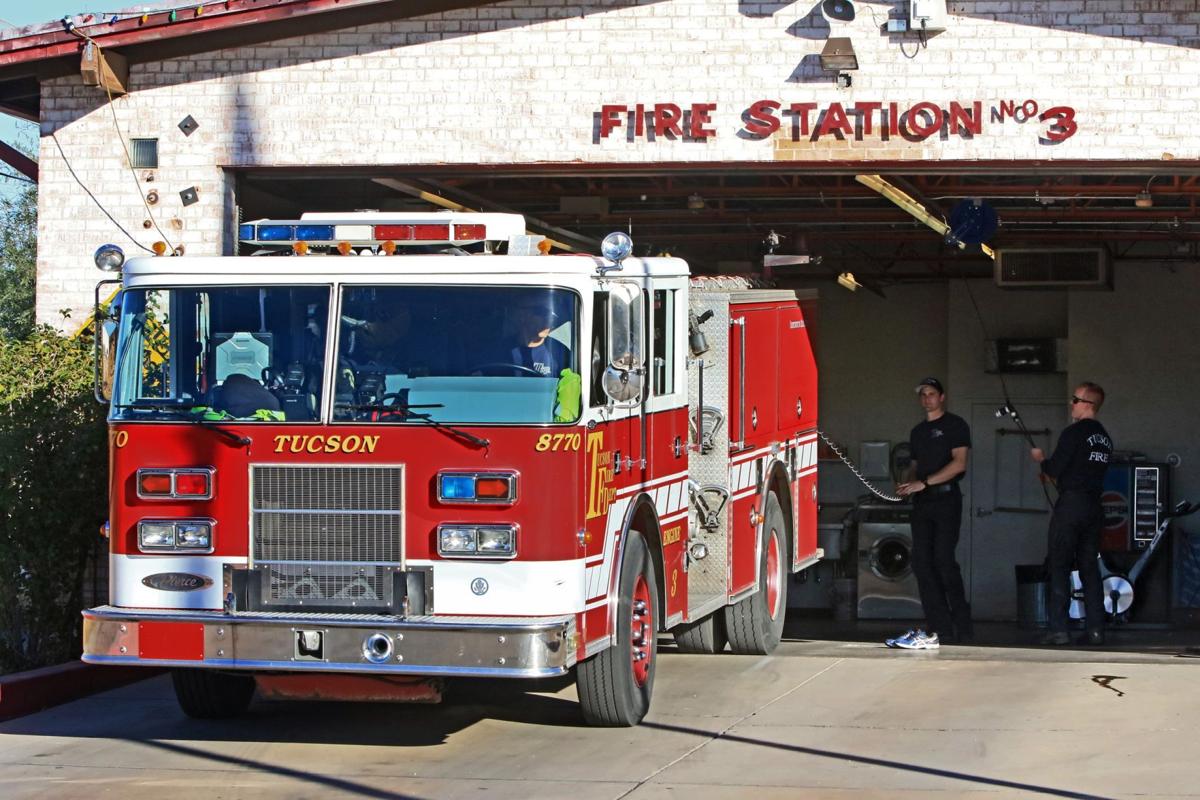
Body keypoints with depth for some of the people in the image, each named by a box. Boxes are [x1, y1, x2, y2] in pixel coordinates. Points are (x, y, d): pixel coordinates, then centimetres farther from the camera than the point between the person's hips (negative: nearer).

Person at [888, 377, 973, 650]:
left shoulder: (955, 425, 0)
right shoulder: (918, 432, 22)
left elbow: (959, 463, -11)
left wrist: (924, 483, -16)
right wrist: (908, 485, 2)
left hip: (945, 497, -7)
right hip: (922, 503, 7)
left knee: (943, 559, -14)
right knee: (922, 562, -2)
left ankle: (961, 625, -9)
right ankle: (939, 626, -2)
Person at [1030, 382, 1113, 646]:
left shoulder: (1074, 433, -11)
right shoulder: (1104, 438, 14)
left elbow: (1054, 469, -12)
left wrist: (1041, 459, 9)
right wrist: (1055, 473, 25)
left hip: (1071, 504, -7)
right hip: (1095, 506, 7)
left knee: (1059, 566, -3)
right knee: (1090, 567, 9)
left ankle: (1058, 629, -9)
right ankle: (1096, 629, 5)